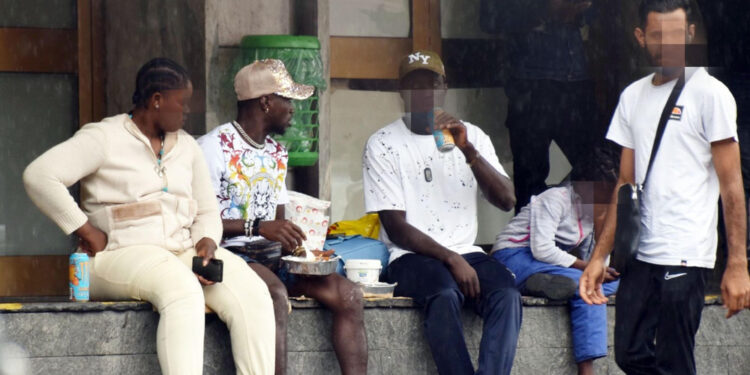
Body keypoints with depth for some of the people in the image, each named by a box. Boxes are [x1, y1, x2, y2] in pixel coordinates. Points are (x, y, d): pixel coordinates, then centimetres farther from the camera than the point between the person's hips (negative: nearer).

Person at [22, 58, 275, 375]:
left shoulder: (187, 147, 20)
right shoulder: (103, 139, -2)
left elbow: (207, 213, 23)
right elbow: (38, 176, -14)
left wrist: (207, 243, -2)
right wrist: (88, 234, -15)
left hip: (184, 253, 7)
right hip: (121, 254, -6)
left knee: (252, 294, -21)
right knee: (183, 291, -38)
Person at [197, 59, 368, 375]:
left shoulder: (277, 154, 19)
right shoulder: (214, 148, -8)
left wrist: (292, 241, 0)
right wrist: (258, 227, -22)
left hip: (269, 255, 8)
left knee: (348, 294, -12)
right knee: (275, 293, -38)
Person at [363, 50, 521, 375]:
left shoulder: (471, 136, 14)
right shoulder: (383, 144, 3)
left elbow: (506, 200, 0)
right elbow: (396, 228, -4)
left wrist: (468, 150, -13)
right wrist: (451, 259, -17)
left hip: (466, 252, 3)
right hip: (412, 256, -3)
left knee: (507, 295, -29)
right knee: (444, 294, -36)